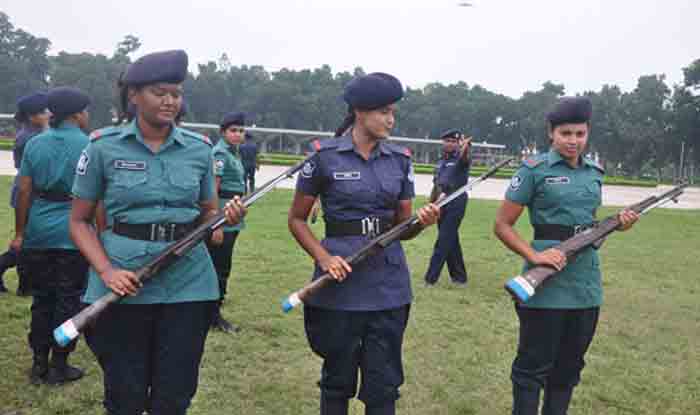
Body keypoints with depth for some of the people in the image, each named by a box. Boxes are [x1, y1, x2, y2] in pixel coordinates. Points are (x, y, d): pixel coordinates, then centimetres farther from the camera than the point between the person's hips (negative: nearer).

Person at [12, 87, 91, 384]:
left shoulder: (35, 144, 5)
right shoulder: (89, 146, -6)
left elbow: (24, 191, 3)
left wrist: (20, 233, 7)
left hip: (38, 234, 4)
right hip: (73, 236, -4)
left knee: (42, 299, 14)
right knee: (68, 301, 6)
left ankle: (39, 364, 20)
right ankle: (59, 366, 12)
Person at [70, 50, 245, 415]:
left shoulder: (199, 149, 4)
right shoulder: (104, 146, -2)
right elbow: (79, 221, 1)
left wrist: (227, 216, -9)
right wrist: (106, 271, -14)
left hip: (187, 283, 2)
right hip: (124, 285, -2)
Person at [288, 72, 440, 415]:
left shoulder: (400, 159, 5)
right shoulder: (324, 156, -6)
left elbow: (402, 226, 11)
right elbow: (297, 220, 1)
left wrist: (421, 222, -12)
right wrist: (324, 258, -14)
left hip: (389, 284, 3)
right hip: (340, 284, -3)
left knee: (384, 383, 7)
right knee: (338, 378, 12)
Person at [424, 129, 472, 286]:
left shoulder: (460, 160, -5)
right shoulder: (440, 162, 15)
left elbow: (464, 157, -31)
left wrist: (466, 145, -53)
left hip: (456, 203, -7)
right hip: (441, 205, 7)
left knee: (444, 242, -7)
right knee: (451, 242, 13)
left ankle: (431, 279, -4)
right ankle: (459, 277, 22)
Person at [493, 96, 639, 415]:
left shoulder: (594, 173, 11)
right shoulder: (534, 170, -7)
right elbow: (502, 225, -7)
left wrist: (617, 224, 3)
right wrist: (534, 256, -20)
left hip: (586, 283, 6)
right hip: (547, 284, -6)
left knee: (569, 366, 16)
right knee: (534, 366, 2)